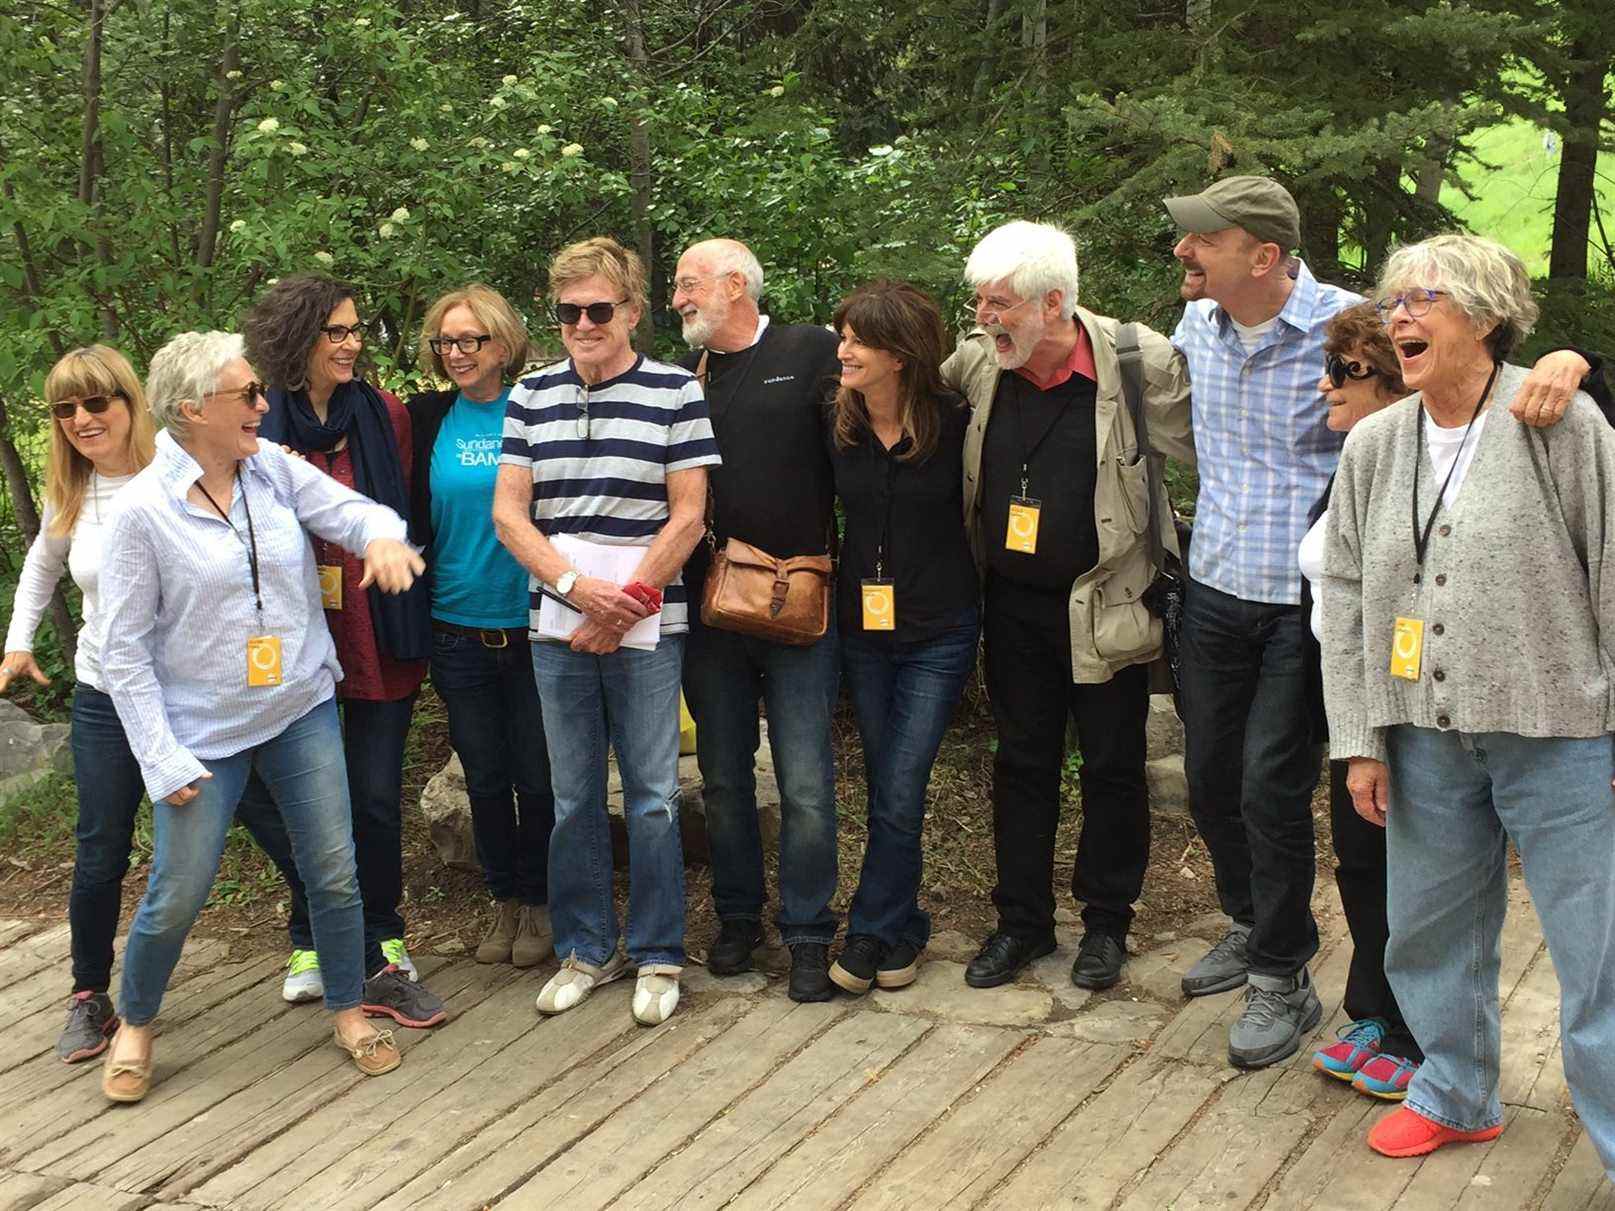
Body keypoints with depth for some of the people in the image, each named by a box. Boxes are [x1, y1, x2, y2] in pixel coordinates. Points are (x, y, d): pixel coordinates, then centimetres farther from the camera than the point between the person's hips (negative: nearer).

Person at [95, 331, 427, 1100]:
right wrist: (162, 761, -13)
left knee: (334, 872, 7)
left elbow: (351, 510, -8)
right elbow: (124, 647, -10)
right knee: (177, 895, 3)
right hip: (204, 732, -4)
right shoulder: (143, 509, -13)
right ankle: (135, 1026, 29)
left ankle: (349, 1012, 28)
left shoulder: (275, 471, -2)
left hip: (302, 711, 4)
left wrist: (381, 534, -34)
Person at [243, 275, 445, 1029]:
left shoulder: (384, 416, 1)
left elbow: (404, 521, 5)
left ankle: (380, 944, 17)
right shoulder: (263, 427, -2)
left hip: (378, 635, 0)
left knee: (376, 798, 2)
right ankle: (312, 939, 23)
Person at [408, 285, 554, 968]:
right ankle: (504, 902, 27)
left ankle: (537, 903, 23)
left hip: (535, 628, -2)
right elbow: (413, 521, 10)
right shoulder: (426, 420, 3)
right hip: (458, 628, 2)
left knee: (536, 777, 5)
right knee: (484, 777, 12)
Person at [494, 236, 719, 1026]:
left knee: (652, 797, 2)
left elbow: (686, 517, -4)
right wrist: (574, 585, -10)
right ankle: (586, 950, 23)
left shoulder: (675, 393, -1)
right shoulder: (532, 397, 8)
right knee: (574, 797, 10)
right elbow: (508, 512, 4)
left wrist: (625, 605, -10)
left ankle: (658, 957, 14)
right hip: (557, 628, 3)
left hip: (645, 627, -3)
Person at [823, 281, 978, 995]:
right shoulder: (837, 426, -3)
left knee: (898, 797, -5)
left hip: (938, 634, -4)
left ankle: (871, 934, 10)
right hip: (862, 631, 4)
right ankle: (902, 933, 24)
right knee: (886, 792, 12)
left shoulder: (956, 423, -14)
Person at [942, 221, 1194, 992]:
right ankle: (1022, 921, 26)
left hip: (1103, 604, -4)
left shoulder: (1138, 362, -16)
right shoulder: (977, 360, -4)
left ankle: (1106, 923, 25)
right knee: (1021, 762, 13)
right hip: (1013, 604, 4)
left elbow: (1204, 456, -7)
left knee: (1112, 767, 8)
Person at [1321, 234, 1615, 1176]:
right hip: (1427, 738, 5)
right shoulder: (1374, 446, 6)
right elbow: (1347, 595, 9)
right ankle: (1457, 1095, 38)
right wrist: (1360, 740, 5)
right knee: (1432, 930, 17)